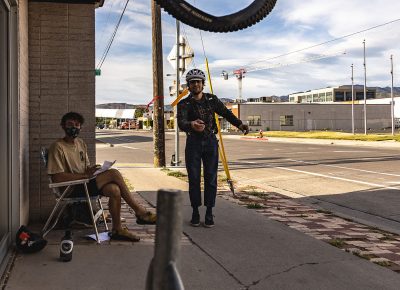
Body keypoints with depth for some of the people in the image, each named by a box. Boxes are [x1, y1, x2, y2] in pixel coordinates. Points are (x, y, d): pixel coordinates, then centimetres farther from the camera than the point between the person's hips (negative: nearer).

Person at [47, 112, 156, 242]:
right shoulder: (58, 147, -9)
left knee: (114, 190, -24)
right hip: (72, 189, -7)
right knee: (114, 173, -24)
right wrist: (85, 175, -22)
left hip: (85, 183, 7)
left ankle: (117, 229, -11)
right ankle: (139, 211, -15)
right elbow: (57, 177, -18)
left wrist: (91, 170, -5)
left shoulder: (81, 143, 16)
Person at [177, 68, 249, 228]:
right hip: (193, 143, -1)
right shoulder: (184, 104, -5)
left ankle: (209, 213, 6)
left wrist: (239, 124, -9)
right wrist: (191, 125, -45)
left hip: (210, 142, 2)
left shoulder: (212, 99, 5)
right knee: (194, 179, 0)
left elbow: (225, 112, 9)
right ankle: (195, 212, 11)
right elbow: (181, 123, -21)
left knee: (210, 178, -1)